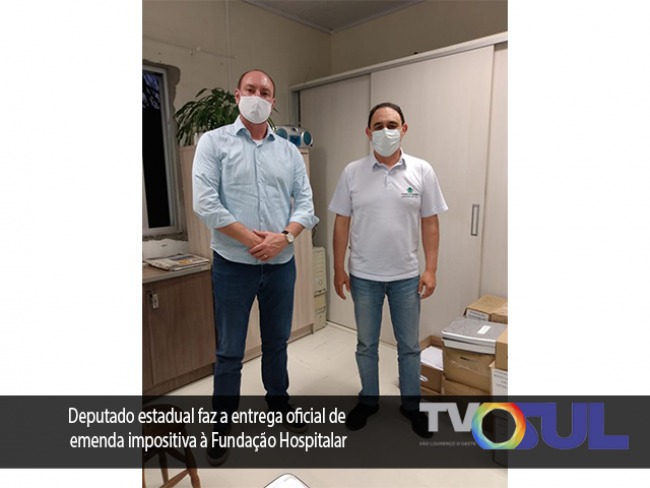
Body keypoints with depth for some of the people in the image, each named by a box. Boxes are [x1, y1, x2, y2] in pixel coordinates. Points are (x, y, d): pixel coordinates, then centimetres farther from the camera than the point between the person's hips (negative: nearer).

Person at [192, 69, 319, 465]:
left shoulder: (289, 151, 9)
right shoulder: (214, 142, -1)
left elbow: (305, 201, 3)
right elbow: (205, 202, -11)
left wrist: (285, 237, -14)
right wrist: (250, 238, -16)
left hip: (282, 264, 4)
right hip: (233, 265, -3)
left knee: (277, 341, 18)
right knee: (230, 351, 9)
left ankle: (279, 402, 40)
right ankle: (223, 424, 28)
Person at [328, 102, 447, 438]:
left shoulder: (422, 171, -3)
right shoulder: (352, 172, -3)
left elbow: (430, 224, -1)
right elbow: (342, 223, -1)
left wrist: (431, 269, -5)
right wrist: (339, 269, -3)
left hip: (407, 276, 0)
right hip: (363, 276, 0)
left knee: (409, 345, 14)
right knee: (366, 344, 15)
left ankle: (411, 404, 36)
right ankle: (368, 400, 37)